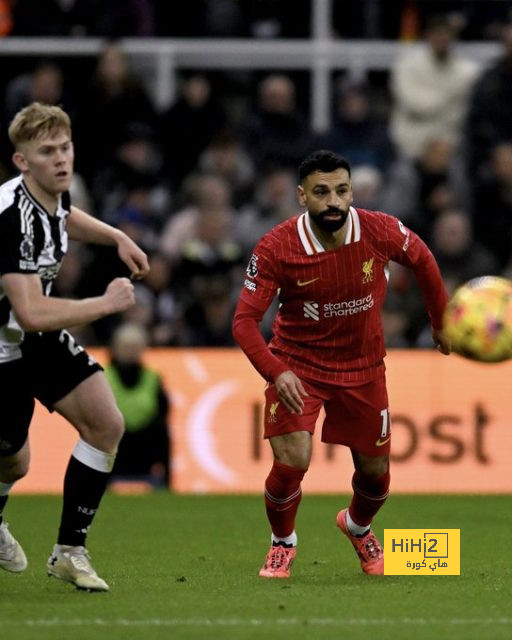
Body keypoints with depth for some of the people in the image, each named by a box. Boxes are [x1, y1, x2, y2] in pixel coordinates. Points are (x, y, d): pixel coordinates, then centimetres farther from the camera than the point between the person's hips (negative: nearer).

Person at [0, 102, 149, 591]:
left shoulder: (53, 193, -5)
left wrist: (118, 238, 12)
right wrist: (105, 304, -29)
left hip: (40, 340, 8)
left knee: (106, 424, -6)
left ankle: (70, 551, 3)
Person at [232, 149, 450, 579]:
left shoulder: (381, 231, -19)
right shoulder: (276, 249, -24)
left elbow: (422, 259, 3)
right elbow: (245, 320, -22)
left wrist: (441, 321, 13)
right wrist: (277, 372, -38)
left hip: (362, 366, 3)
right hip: (298, 364, -3)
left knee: (375, 471, 11)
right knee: (292, 461, -19)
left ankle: (358, 527, 47)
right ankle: (282, 544, 12)